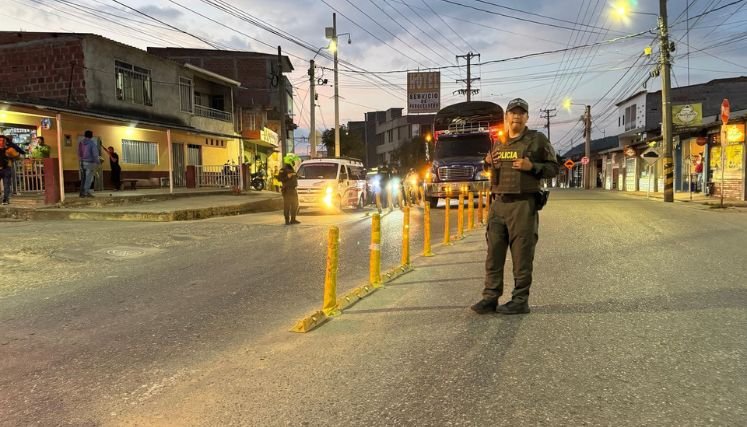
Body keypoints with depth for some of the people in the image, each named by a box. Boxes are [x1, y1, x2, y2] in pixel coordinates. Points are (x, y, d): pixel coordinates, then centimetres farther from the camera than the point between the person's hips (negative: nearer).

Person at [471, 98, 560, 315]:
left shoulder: (538, 140, 3)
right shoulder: (498, 143, 18)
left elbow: (554, 167, 3)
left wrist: (532, 166, -13)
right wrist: (488, 162, 6)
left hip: (523, 204, -5)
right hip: (498, 203, 5)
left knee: (521, 255, -2)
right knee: (494, 252, 4)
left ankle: (520, 300, 7)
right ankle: (490, 297, 10)